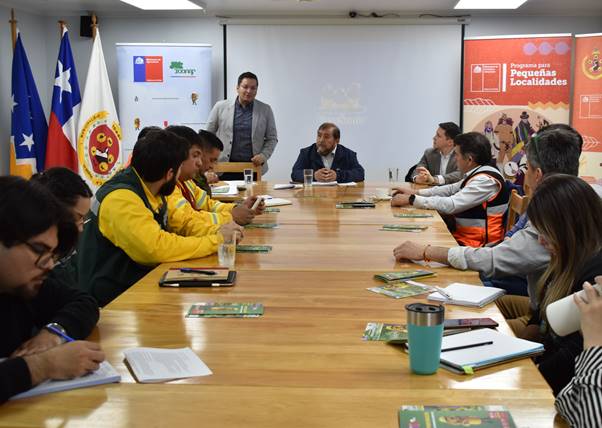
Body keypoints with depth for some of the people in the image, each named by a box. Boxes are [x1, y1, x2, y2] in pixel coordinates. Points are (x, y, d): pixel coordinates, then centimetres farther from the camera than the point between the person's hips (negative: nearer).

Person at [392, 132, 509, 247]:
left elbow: (451, 205, -26)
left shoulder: (486, 181, -21)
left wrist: (411, 199, -19)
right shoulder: (477, 173, 7)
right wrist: (415, 192, 11)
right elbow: (451, 189, 18)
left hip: (474, 244, -8)